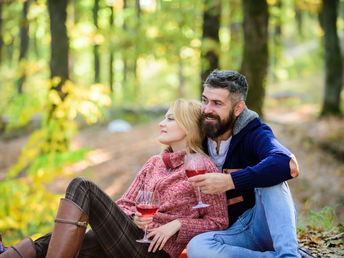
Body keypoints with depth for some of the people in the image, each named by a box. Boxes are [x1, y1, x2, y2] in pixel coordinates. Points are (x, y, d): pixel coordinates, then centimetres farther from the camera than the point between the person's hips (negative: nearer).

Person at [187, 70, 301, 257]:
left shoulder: (253, 133, -9)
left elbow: (285, 164, -32)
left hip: (265, 222, -3)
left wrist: (229, 181, -33)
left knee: (270, 178, -31)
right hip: (234, 231, 3)